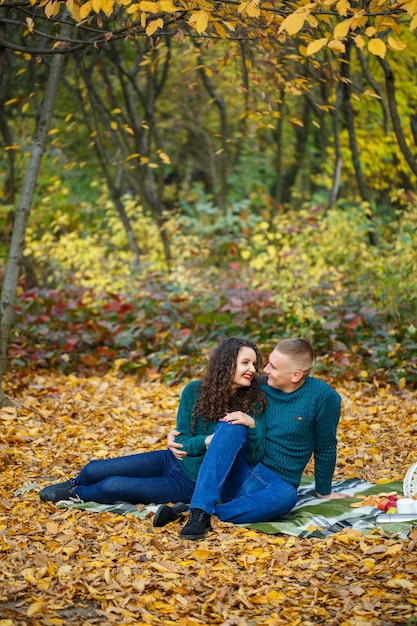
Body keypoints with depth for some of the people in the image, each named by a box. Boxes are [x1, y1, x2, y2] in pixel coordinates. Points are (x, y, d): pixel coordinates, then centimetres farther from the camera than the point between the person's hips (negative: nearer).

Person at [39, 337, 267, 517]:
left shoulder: (252, 403, -14)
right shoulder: (195, 391, -7)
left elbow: (255, 459, -16)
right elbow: (181, 440, -7)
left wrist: (252, 425, -34)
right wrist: (205, 441, -29)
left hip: (192, 484, -3)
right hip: (173, 461, 4)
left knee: (111, 487, -18)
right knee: (92, 471, -5)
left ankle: (73, 494, 16)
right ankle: (74, 485, 33)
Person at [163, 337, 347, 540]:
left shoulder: (323, 397, -7)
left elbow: (325, 449, 4)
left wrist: (324, 492, 13)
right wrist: (179, 435, 3)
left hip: (275, 483, -2)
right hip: (238, 472, 2)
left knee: (286, 495, -40)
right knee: (232, 428, -30)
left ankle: (203, 515, -42)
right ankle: (200, 511, -43)